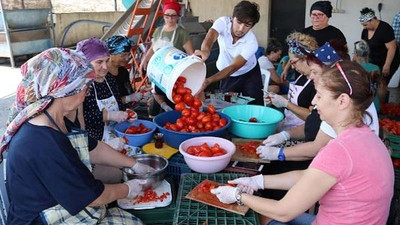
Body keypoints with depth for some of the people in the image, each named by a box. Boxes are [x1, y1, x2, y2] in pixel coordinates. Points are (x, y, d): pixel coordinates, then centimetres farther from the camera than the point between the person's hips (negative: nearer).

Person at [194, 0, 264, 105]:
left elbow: (233, 67, -32)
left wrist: (208, 81, -45)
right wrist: (205, 50, -70)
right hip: (227, 74, 1)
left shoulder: (251, 43, -29)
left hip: (249, 73, -1)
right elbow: (211, 36, -45)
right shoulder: (223, 22, -25)